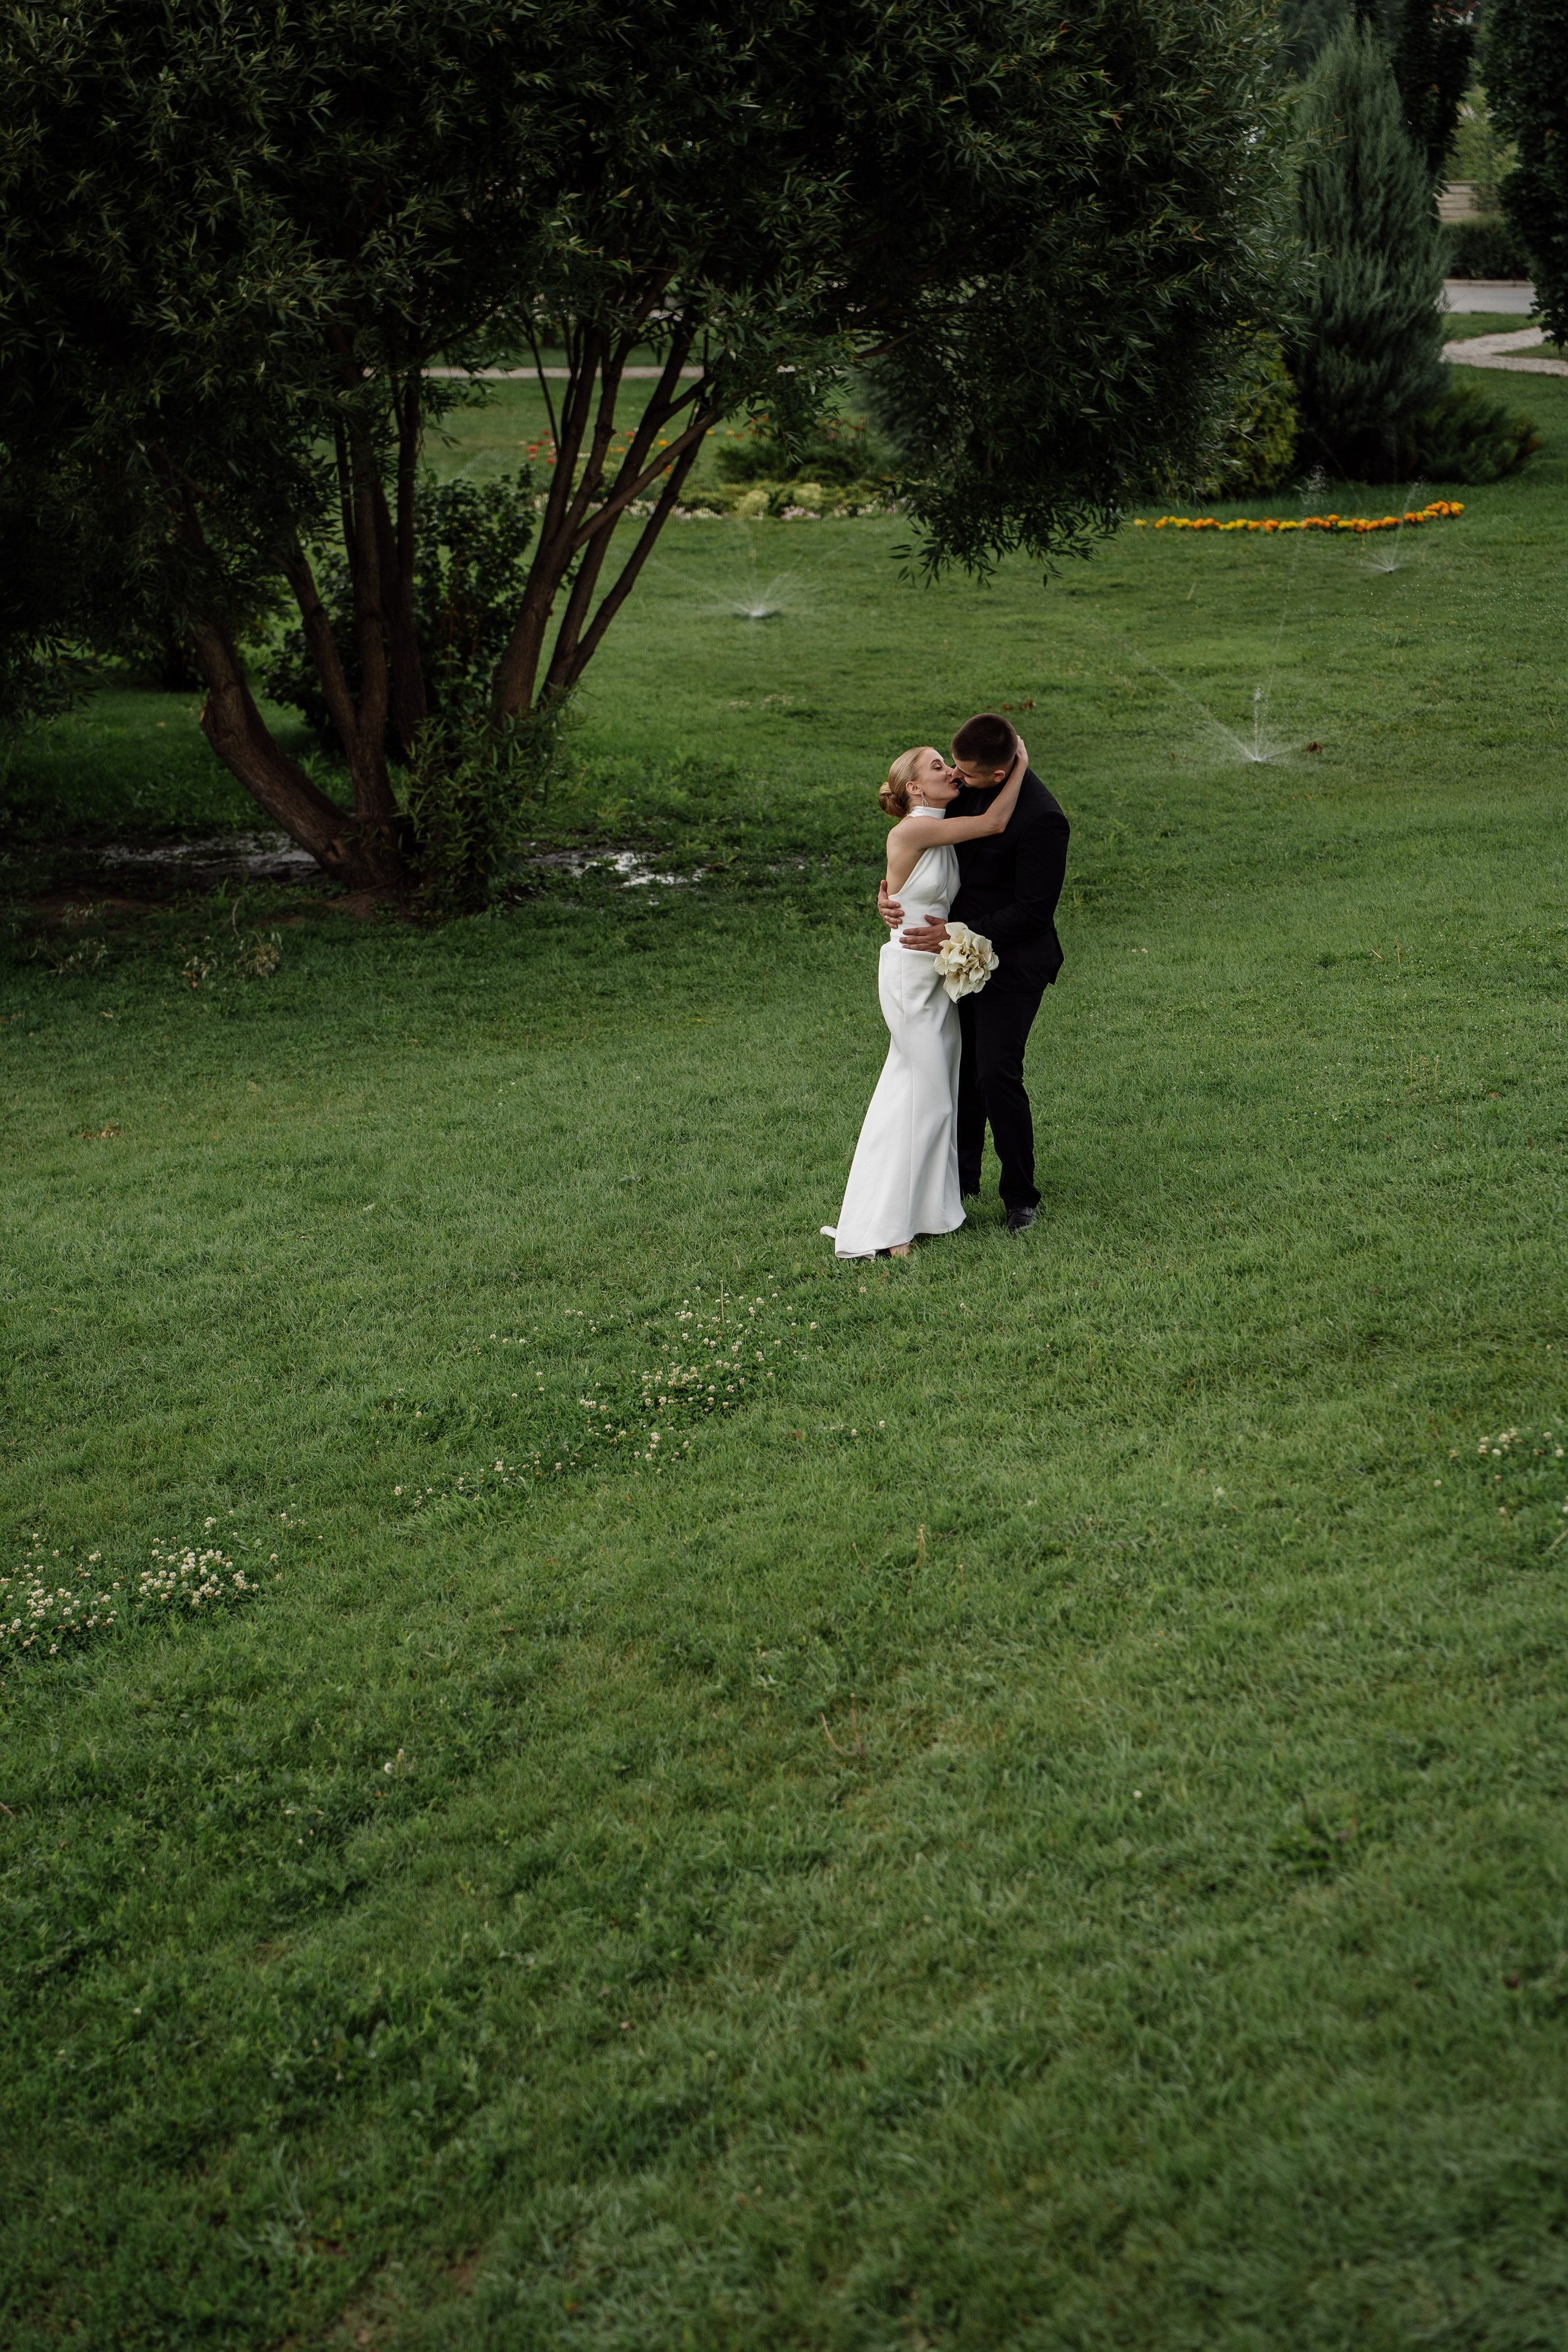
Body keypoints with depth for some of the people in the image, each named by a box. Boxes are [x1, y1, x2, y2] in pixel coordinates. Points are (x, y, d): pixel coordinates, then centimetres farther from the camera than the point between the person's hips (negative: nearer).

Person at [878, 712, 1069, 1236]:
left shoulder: (1041, 819, -24)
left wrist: (957, 933, -22)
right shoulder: (963, 787, -1)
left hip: (1012, 962, -7)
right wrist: (889, 892, -5)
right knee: (961, 1070, 13)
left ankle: (1021, 1196, 8)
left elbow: (1034, 912, -21)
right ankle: (961, 1179, 29)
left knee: (996, 1074, -9)